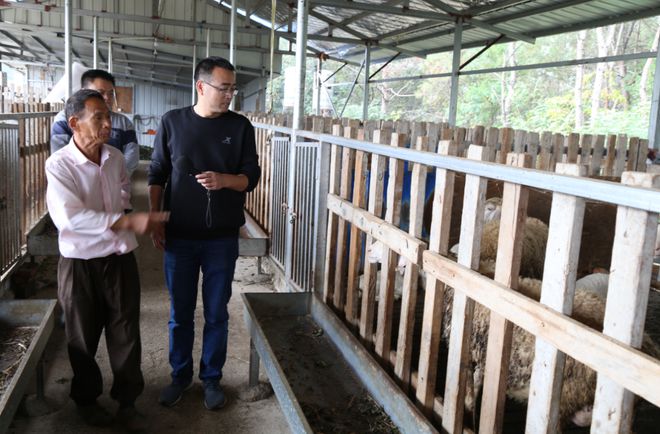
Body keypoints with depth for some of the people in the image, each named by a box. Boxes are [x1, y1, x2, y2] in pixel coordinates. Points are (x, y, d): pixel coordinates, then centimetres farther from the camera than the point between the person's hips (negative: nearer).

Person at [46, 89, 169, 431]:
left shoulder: (116, 158, 2)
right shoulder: (59, 165, -15)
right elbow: (69, 216, -29)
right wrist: (128, 221, -36)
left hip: (121, 260, 4)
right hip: (80, 265, -4)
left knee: (126, 335, 10)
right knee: (83, 339, 14)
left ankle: (127, 401, 27)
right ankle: (86, 400, 36)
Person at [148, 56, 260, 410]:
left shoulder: (240, 126, -1)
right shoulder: (172, 122, 0)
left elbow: (251, 177, -1)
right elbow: (156, 175, 4)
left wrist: (224, 180, -21)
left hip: (222, 238, 0)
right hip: (179, 236, 0)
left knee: (217, 313, 10)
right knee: (180, 313, 12)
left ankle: (211, 378, 27)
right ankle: (180, 376, 31)